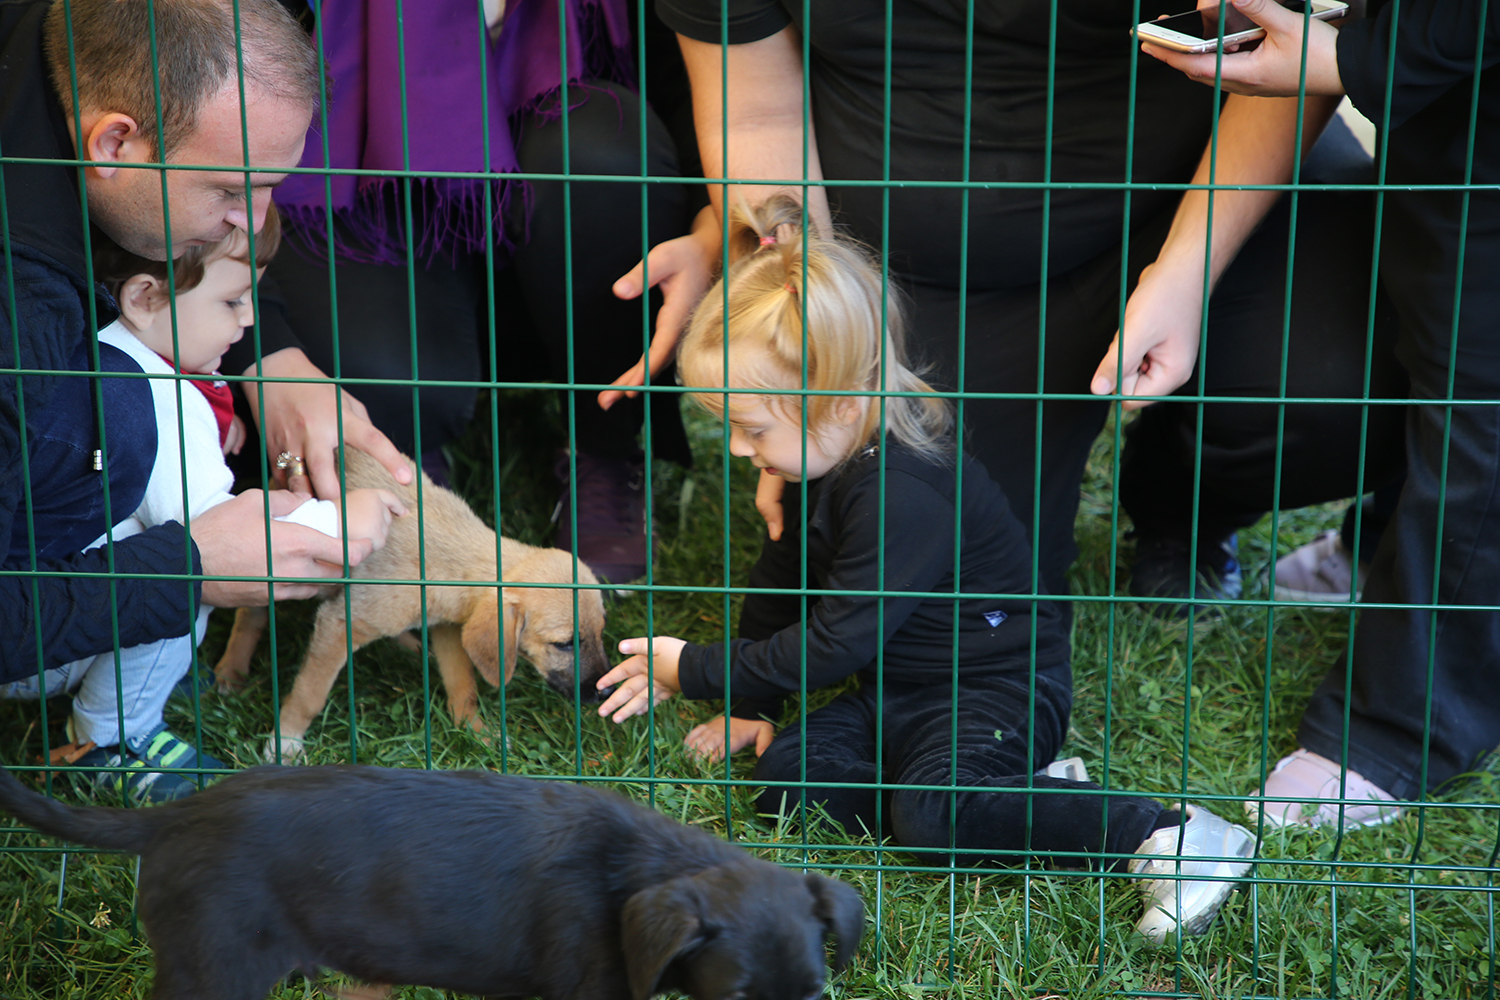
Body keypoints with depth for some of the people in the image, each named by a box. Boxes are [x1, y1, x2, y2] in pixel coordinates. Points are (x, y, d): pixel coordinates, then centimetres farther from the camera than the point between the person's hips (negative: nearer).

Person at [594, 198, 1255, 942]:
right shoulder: (825, 463, 4)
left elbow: (834, 643, -25)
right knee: (783, 775, -9)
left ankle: (1168, 835, -28)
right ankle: (1020, 799, -8)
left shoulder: (902, 495, -28)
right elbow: (782, 581, 17)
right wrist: (748, 705, 19)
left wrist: (694, 671, -17)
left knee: (930, 814, -32)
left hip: (999, 691, -10)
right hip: (898, 689, 10)